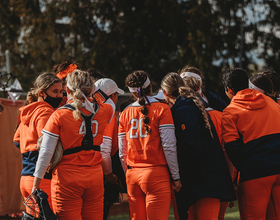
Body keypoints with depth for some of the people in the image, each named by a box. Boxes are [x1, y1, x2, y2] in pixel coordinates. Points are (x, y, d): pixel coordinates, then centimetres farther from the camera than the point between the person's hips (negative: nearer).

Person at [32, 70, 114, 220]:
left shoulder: (59, 116, -8)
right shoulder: (104, 111, 2)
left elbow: (46, 153, -9)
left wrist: (36, 185, -4)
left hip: (67, 178, -3)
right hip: (95, 176, 4)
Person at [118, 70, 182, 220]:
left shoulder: (125, 113, 8)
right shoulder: (161, 109, -5)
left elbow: (122, 152, 10)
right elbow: (169, 146, -9)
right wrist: (176, 176, -3)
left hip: (132, 174, 5)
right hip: (155, 174, -4)